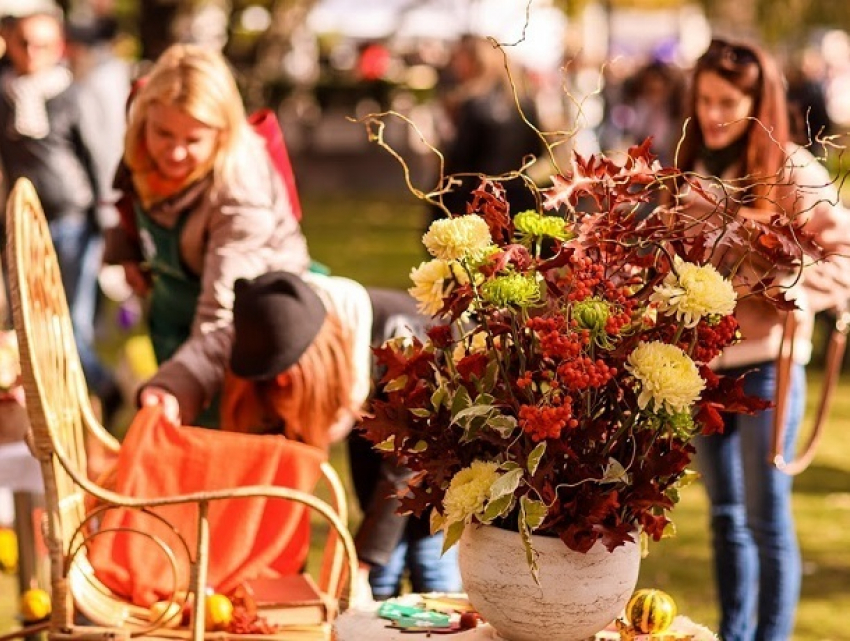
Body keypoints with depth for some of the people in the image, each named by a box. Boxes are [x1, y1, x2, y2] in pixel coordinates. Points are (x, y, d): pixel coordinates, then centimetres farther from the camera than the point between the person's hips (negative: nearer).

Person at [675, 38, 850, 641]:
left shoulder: (793, 171, -9)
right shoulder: (693, 167, 8)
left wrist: (787, 294, -24)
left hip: (765, 363, -6)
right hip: (700, 359, 6)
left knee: (767, 518, -1)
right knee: (725, 515, 14)